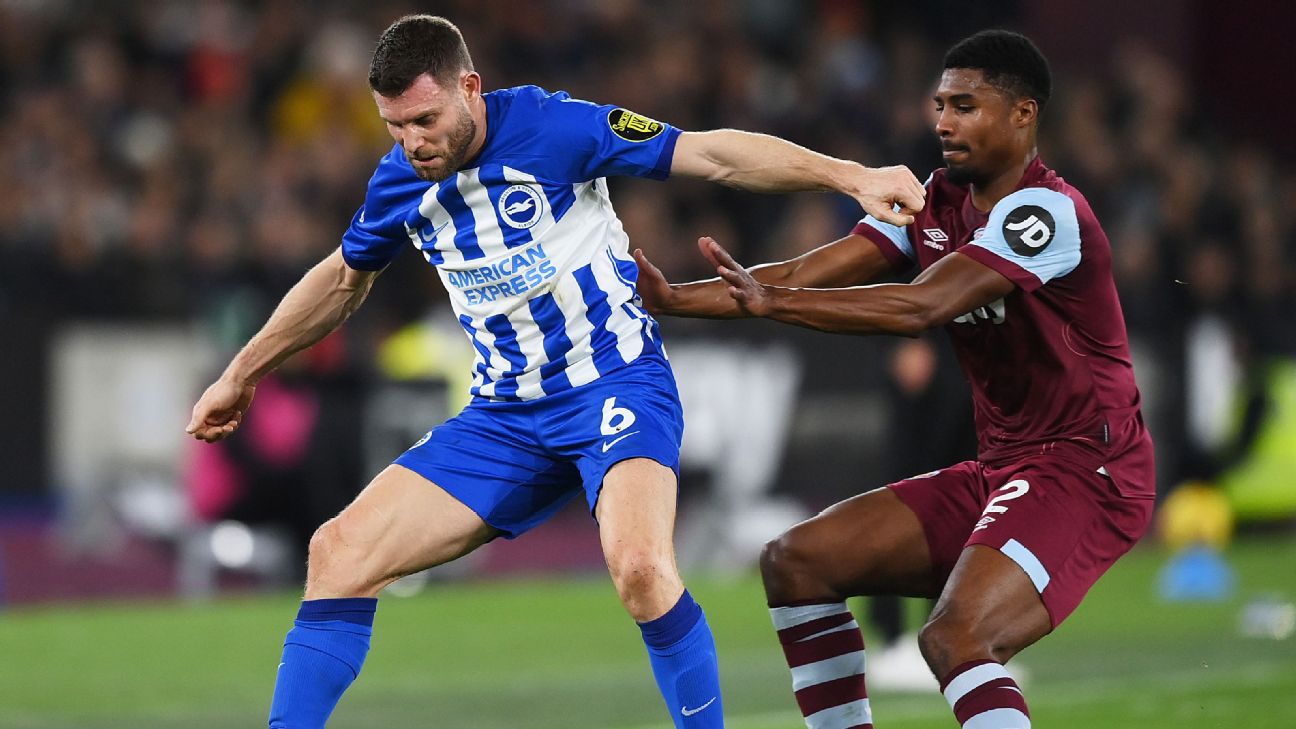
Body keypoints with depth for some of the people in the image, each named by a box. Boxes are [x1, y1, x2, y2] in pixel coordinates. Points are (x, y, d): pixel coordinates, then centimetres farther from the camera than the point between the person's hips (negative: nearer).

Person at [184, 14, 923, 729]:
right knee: (339, 554, -7)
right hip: (508, 416, 6)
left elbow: (712, 154, -14)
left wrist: (850, 175, -21)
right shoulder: (399, 182, 2)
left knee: (641, 568, -33)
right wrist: (242, 373, 28)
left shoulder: (551, 127, -14)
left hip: (616, 383, -6)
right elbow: (343, 279, 22)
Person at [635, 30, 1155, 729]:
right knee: (795, 562, 4)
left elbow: (922, 306, -29)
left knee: (955, 638, -31)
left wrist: (770, 302, -37)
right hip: (997, 471, 9)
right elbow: (810, 273, 1)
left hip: (1082, 474, -9)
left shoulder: (1046, 212, -18)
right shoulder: (934, 201, 8)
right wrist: (674, 300, -11)